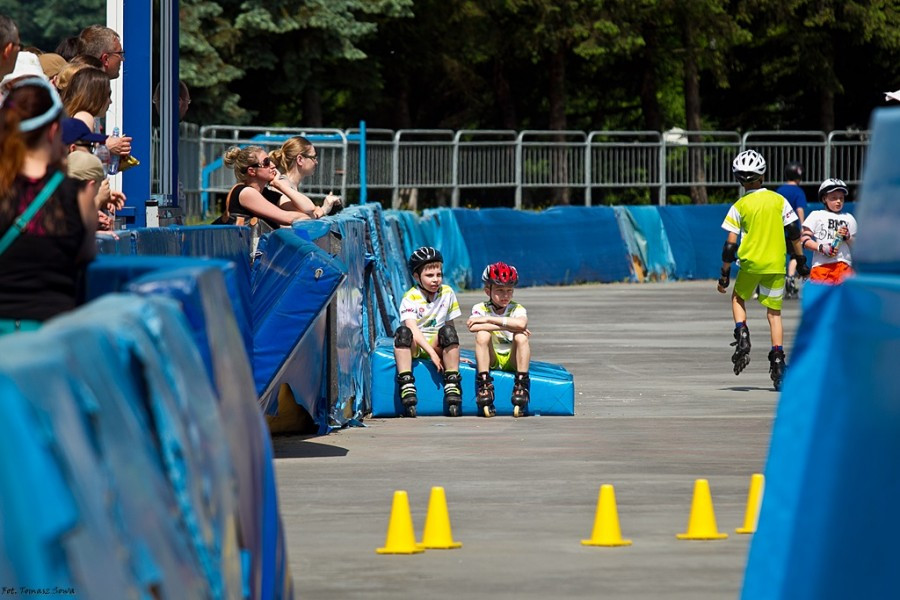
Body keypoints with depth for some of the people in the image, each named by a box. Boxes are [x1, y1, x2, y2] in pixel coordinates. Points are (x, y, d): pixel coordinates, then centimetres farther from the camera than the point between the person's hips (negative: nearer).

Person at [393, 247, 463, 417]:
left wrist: (453, 352, -1)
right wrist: (431, 352, -29)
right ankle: (406, 385, -39)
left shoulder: (447, 293, 4)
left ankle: (452, 384, -28)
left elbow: (450, 325, 8)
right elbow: (412, 328, -19)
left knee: (448, 331, -29)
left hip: (436, 344, 2)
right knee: (403, 332, -33)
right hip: (414, 346, -2)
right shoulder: (410, 298, -7)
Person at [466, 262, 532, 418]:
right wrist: (505, 326, -24)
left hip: (512, 359, 0)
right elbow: (473, 327, -23)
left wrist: (488, 319, -26)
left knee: (520, 336, -28)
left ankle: (521, 386, -27)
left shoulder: (517, 309, -2)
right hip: (490, 359, 0)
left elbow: (521, 324, -28)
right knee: (482, 334, -27)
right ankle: (484, 386, -29)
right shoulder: (480, 308, 0)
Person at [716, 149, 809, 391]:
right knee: (774, 312, 8)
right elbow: (794, 233, 2)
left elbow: (730, 245, -5)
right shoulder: (778, 200, 0)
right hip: (776, 265, 1)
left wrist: (724, 275, 2)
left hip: (750, 263, -1)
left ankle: (742, 336, 0)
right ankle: (777, 358, -4)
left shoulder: (739, 207, -4)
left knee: (738, 299, 23)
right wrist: (801, 261, 13)